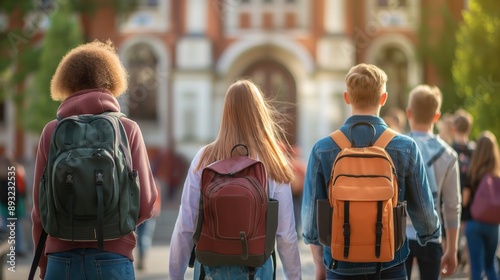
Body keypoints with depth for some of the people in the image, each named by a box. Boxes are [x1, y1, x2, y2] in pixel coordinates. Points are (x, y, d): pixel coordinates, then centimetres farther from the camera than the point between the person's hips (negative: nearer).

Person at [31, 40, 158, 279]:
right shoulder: (127, 129, -1)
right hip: (113, 259, -1)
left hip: (62, 260, 1)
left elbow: (39, 208, 4)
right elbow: (145, 205, -2)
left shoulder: (52, 132, 2)